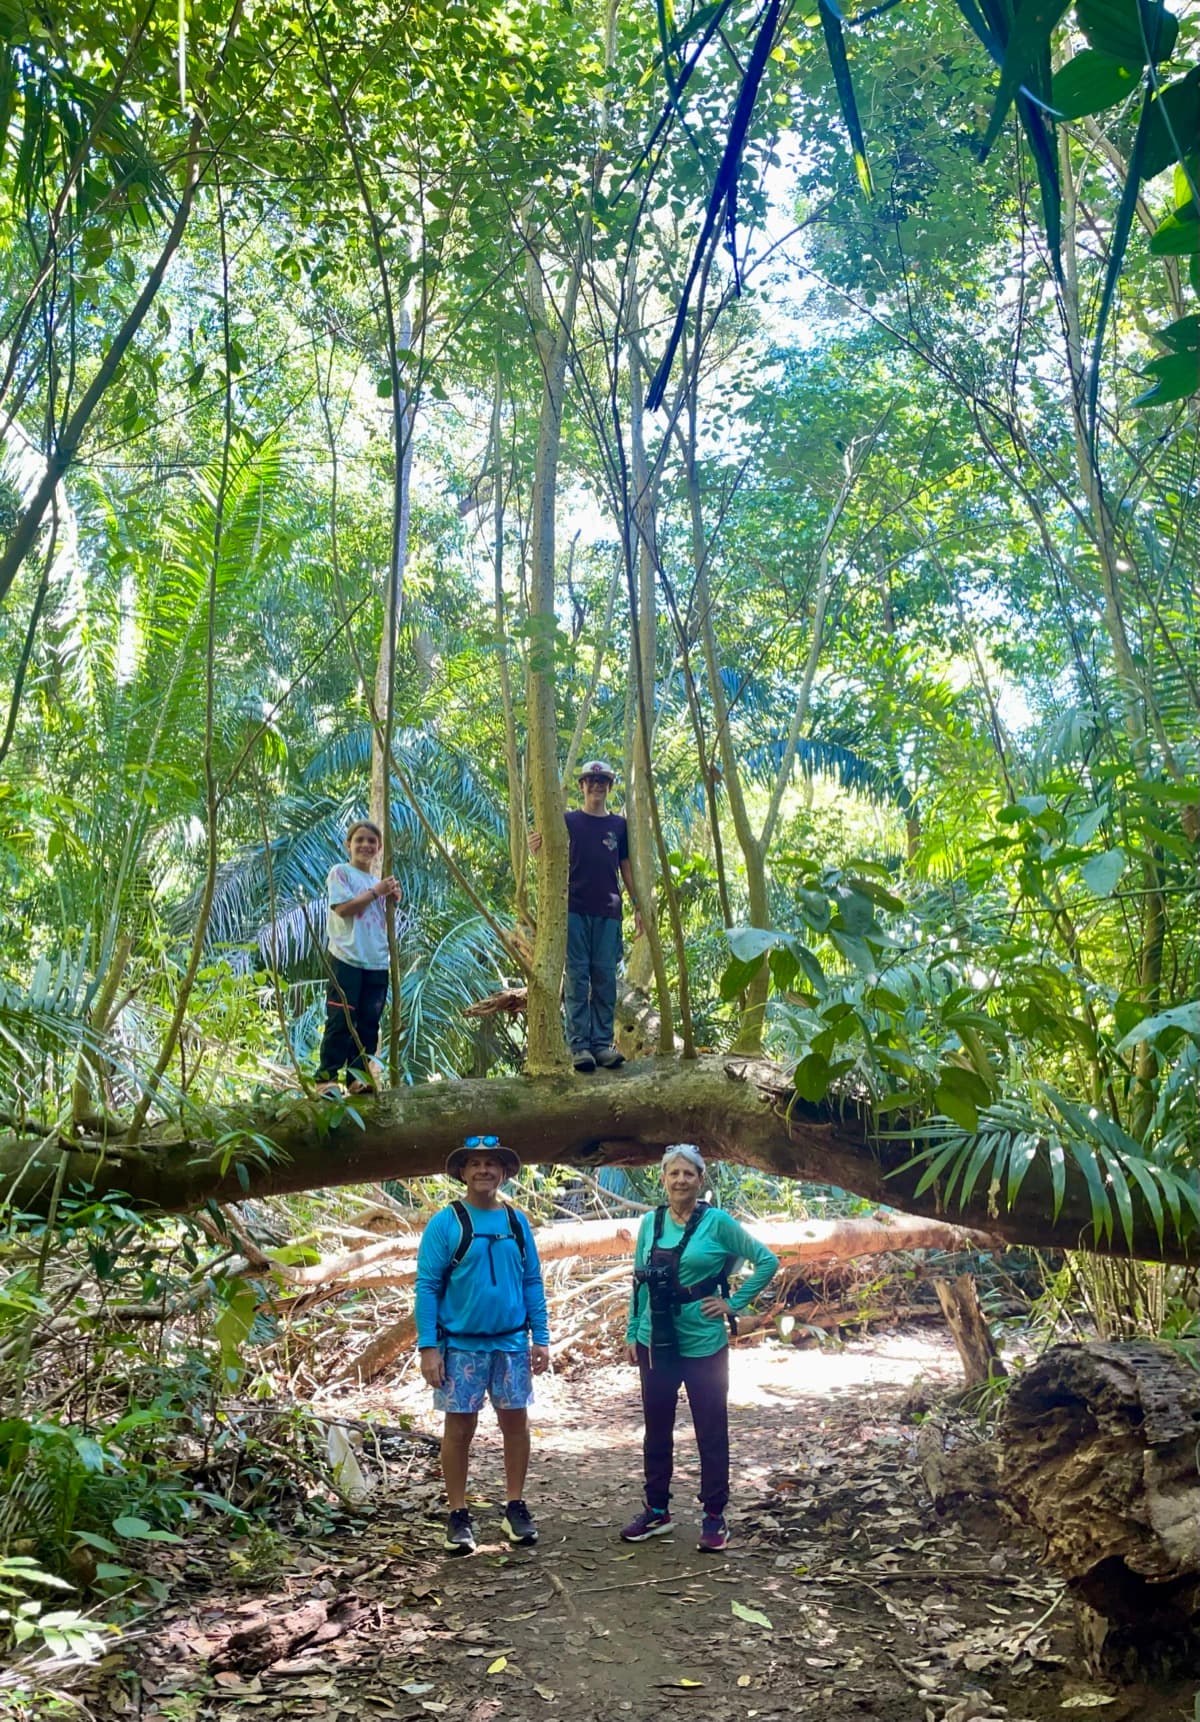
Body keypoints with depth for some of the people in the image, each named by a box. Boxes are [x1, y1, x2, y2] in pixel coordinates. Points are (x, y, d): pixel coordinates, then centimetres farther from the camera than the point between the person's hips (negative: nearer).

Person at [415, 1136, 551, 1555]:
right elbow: (427, 1287, -8)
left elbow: (532, 1282, 7)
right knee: (460, 1428, 4)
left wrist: (541, 1338, 2)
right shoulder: (445, 1223, -7)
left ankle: (516, 1507, 22)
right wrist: (428, 1347, -14)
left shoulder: (517, 1222, 4)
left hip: (512, 1343, 3)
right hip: (461, 1344, -3)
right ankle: (458, 1516, 16)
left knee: (516, 1422, 8)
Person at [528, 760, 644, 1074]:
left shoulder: (619, 825, 13)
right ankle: (579, 1045, -4)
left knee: (605, 979, 1)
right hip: (575, 910, -2)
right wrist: (537, 849, -21)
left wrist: (638, 906, 8)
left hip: (608, 913, 2)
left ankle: (602, 1043, 4)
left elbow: (626, 869, 15)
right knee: (577, 978, -3)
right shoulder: (568, 821, 6)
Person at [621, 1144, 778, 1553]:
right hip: (656, 1343, 4)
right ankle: (657, 1511, 27)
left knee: (711, 1433, 5)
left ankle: (714, 1518, 17)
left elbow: (767, 1261, -4)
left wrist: (734, 1303, -6)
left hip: (703, 1345, -4)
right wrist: (632, 1334, 8)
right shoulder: (650, 1223, 3)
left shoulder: (718, 1222, -9)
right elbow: (639, 1281, 10)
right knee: (656, 1429, 13)